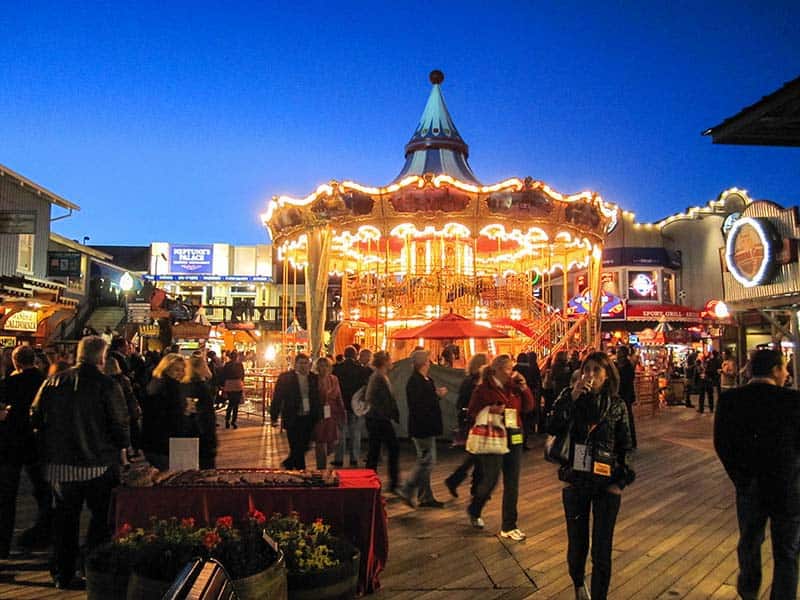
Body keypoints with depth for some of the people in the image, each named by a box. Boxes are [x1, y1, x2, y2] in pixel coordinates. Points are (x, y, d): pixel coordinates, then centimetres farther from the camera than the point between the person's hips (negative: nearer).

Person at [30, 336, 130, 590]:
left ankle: (63, 574, 25)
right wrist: (122, 452, 5)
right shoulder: (107, 385, -12)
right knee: (101, 516, 10)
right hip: (98, 464, -4)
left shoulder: (53, 382, 1)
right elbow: (120, 423, -10)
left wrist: (48, 449, 20)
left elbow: (36, 418, 7)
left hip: (60, 463, 4)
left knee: (65, 519, 16)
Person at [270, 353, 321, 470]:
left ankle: (288, 464, 37)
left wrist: (319, 416, 5)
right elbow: (277, 398, -4)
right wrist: (274, 417, -7)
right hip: (293, 420, -4)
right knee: (296, 448, 1)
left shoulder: (314, 378, 6)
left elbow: (317, 398, 8)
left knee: (304, 447, 13)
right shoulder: (285, 377, -4)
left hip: (309, 419, 4)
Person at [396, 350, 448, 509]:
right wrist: (437, 395, -18)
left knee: (425, 462, 14)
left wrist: (437, 394, 0)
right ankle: (406, 490, 6)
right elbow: (419, 404, -26)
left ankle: (426, 497, 22)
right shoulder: (415, 381, -18)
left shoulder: (426, 380, 14)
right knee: (427, 461, -5)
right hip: (422, 428, -10)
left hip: (427, 428, 10)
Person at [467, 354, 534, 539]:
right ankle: (474, 510, 30)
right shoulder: (483, 389, -7)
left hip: (514, 439, 5)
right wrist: (490, 409, -21)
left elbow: (529, 407, 8)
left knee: (512, 484, 6)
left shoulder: (514, 386, 6)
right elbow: (472, 412, -5)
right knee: (490, 480, 0)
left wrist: (524, 387, -4)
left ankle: (509, 526, 17)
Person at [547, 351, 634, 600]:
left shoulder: (617, 405, -2)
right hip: (576, 482, 1)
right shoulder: (570, 397, -3)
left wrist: (620, 482, -2)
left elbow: (624, 446, 4)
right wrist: (571, 398, -23)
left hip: (607, 485, 0)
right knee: (577, 544, 11)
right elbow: (553, 429, -18)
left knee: (602, 549, 2)